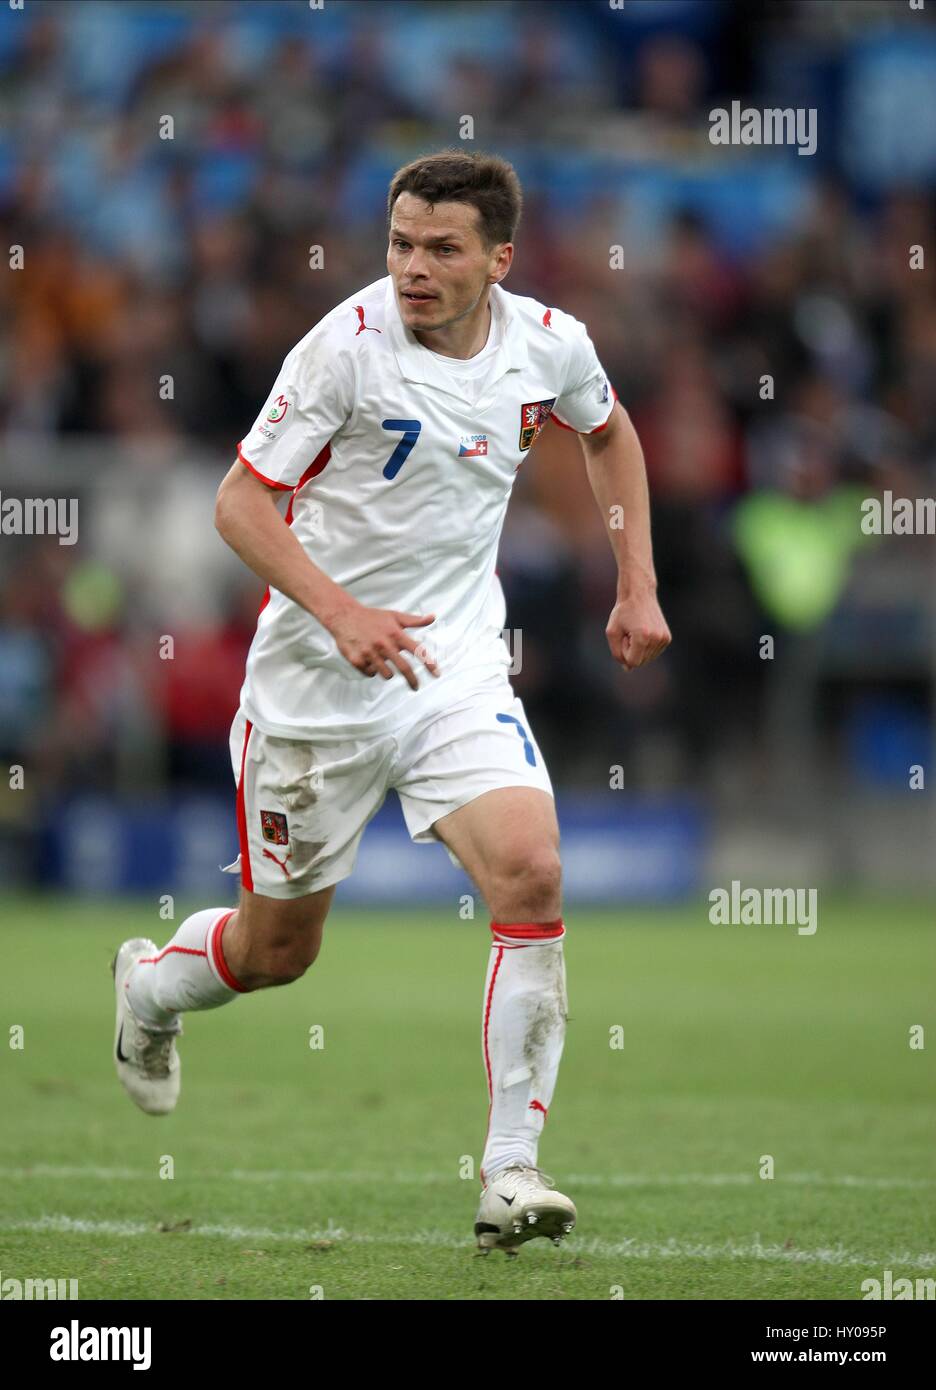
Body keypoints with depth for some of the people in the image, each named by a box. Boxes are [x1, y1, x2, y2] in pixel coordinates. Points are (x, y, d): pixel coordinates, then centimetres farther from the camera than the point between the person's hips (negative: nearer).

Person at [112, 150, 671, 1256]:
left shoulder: (550, 344, -4)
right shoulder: (349, 344, -18)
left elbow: (607, 432, 20)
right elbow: (240, 502, -15)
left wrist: (637, 586, 13)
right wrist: (341, 610, -28)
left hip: (457, 667, 3)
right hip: (314, 680, -3)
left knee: (531, 874, -21)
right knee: (277, 948, 9)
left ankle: (511, 1169, -14)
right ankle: (148, 985, 46)